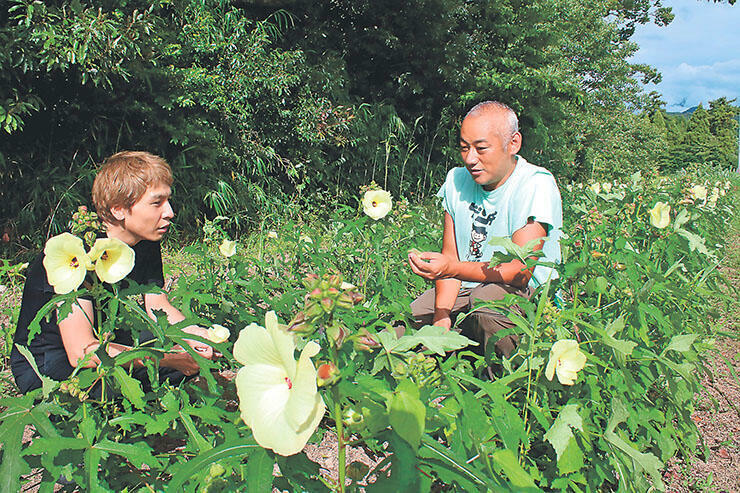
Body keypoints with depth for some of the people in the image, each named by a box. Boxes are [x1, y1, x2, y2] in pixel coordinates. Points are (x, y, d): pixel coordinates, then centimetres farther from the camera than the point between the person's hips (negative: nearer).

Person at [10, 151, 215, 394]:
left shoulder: (147, 243, -6)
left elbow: (159, 308, 0)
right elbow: (81, 352, -38)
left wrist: (195, 333, -22)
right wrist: (170, 359, -39)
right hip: (44, 363, -7)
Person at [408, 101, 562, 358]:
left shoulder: (536, 185, -17)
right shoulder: (456, 180, 1)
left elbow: (521, 271, -24)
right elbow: (450, 256, -1)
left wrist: (453, 269, -37)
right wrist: (442, 320, -15)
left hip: (528, 292, -5)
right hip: (468, 287, 6)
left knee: (484, 301, -36)